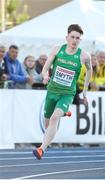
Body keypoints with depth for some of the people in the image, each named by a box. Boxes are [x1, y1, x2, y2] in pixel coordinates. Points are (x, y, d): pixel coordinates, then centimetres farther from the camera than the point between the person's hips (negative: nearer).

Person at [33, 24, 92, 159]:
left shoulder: (83, 56, -8)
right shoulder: (57, 50, -4)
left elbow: (89, 70, 13)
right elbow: (45, 69, -2)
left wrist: (85, 90, 16)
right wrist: (45, 76, -27)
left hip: (67, 94, -3)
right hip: (52, 90, 3)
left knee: (55, 118, -27)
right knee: (48, 121, 17)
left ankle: (41, 150, -34)